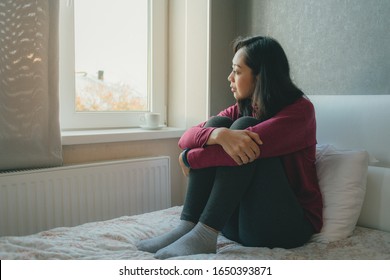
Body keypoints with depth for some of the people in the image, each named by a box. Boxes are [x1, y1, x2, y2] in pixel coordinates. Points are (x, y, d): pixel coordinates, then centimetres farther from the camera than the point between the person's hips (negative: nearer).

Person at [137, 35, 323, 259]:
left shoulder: (300, 109, -9)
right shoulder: (240, 110, 9)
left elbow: (247, 150, -25)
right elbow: (186, 138, -7)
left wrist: (189, 159, -13)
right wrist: (220, 134, -28)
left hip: (287, 225, -5)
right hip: (239, 223, 5)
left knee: (243, 125, -21)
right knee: (217, 123, -11)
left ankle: (205, 234, -27)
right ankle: (187, 226, -20)